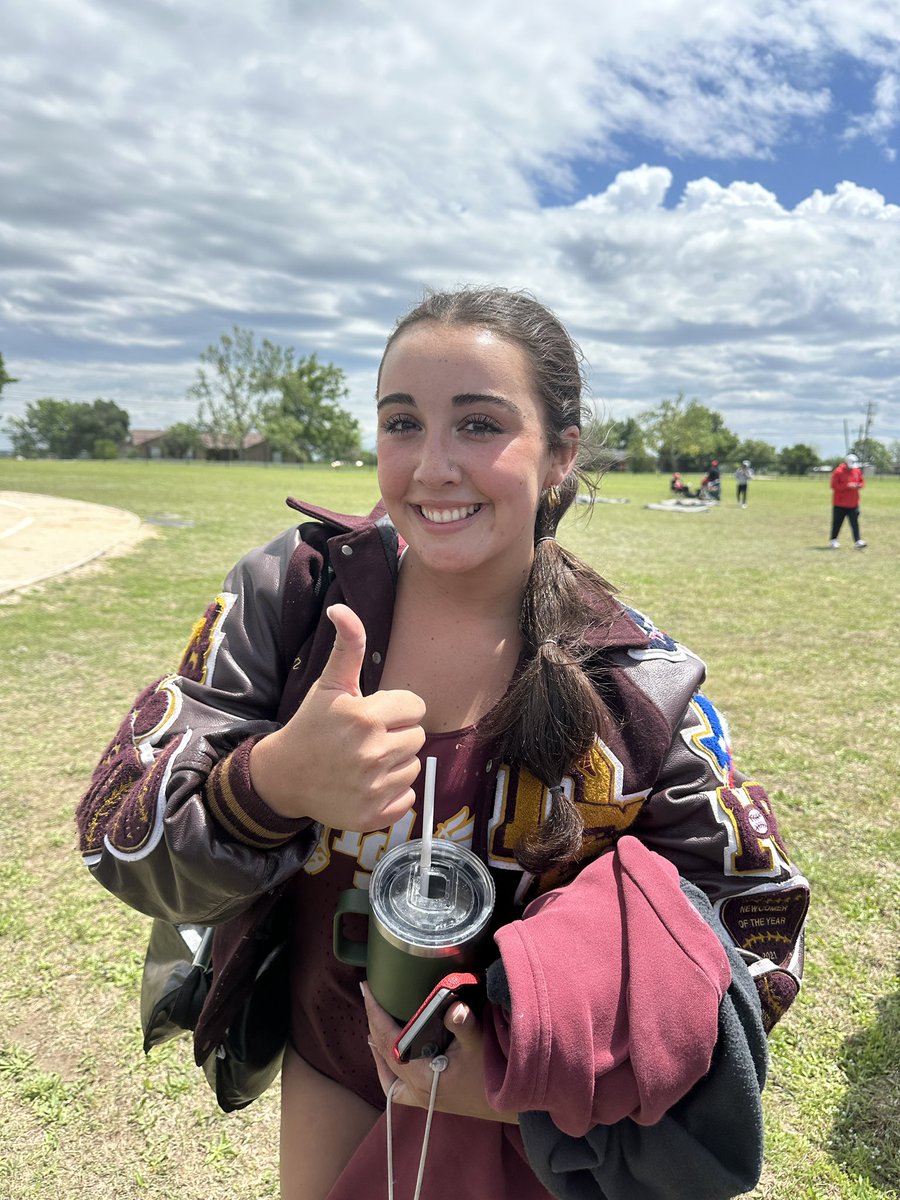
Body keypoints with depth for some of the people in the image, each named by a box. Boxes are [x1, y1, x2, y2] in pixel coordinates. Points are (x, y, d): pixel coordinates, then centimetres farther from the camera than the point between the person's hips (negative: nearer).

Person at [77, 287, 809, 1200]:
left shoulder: (637, 688, -22)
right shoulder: (293, 593, -20)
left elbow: (758, 923, -12)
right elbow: (118, 842, -20)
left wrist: (537, 1064, -24)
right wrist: (270, 783, -42)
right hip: (324, 1070, 3)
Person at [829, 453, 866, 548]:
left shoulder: (857, 471, 6)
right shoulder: (838, 471, -11)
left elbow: (862, 481, 17)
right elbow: (834, 485, -15)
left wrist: (859, 485, -7)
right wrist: (847, 486, -23)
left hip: (853, 503, 4)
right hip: (840, 503, -4)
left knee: (855, 523, -2)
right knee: (837, 523, 4)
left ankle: (858, 541, -6)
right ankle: (833, 541, 17)